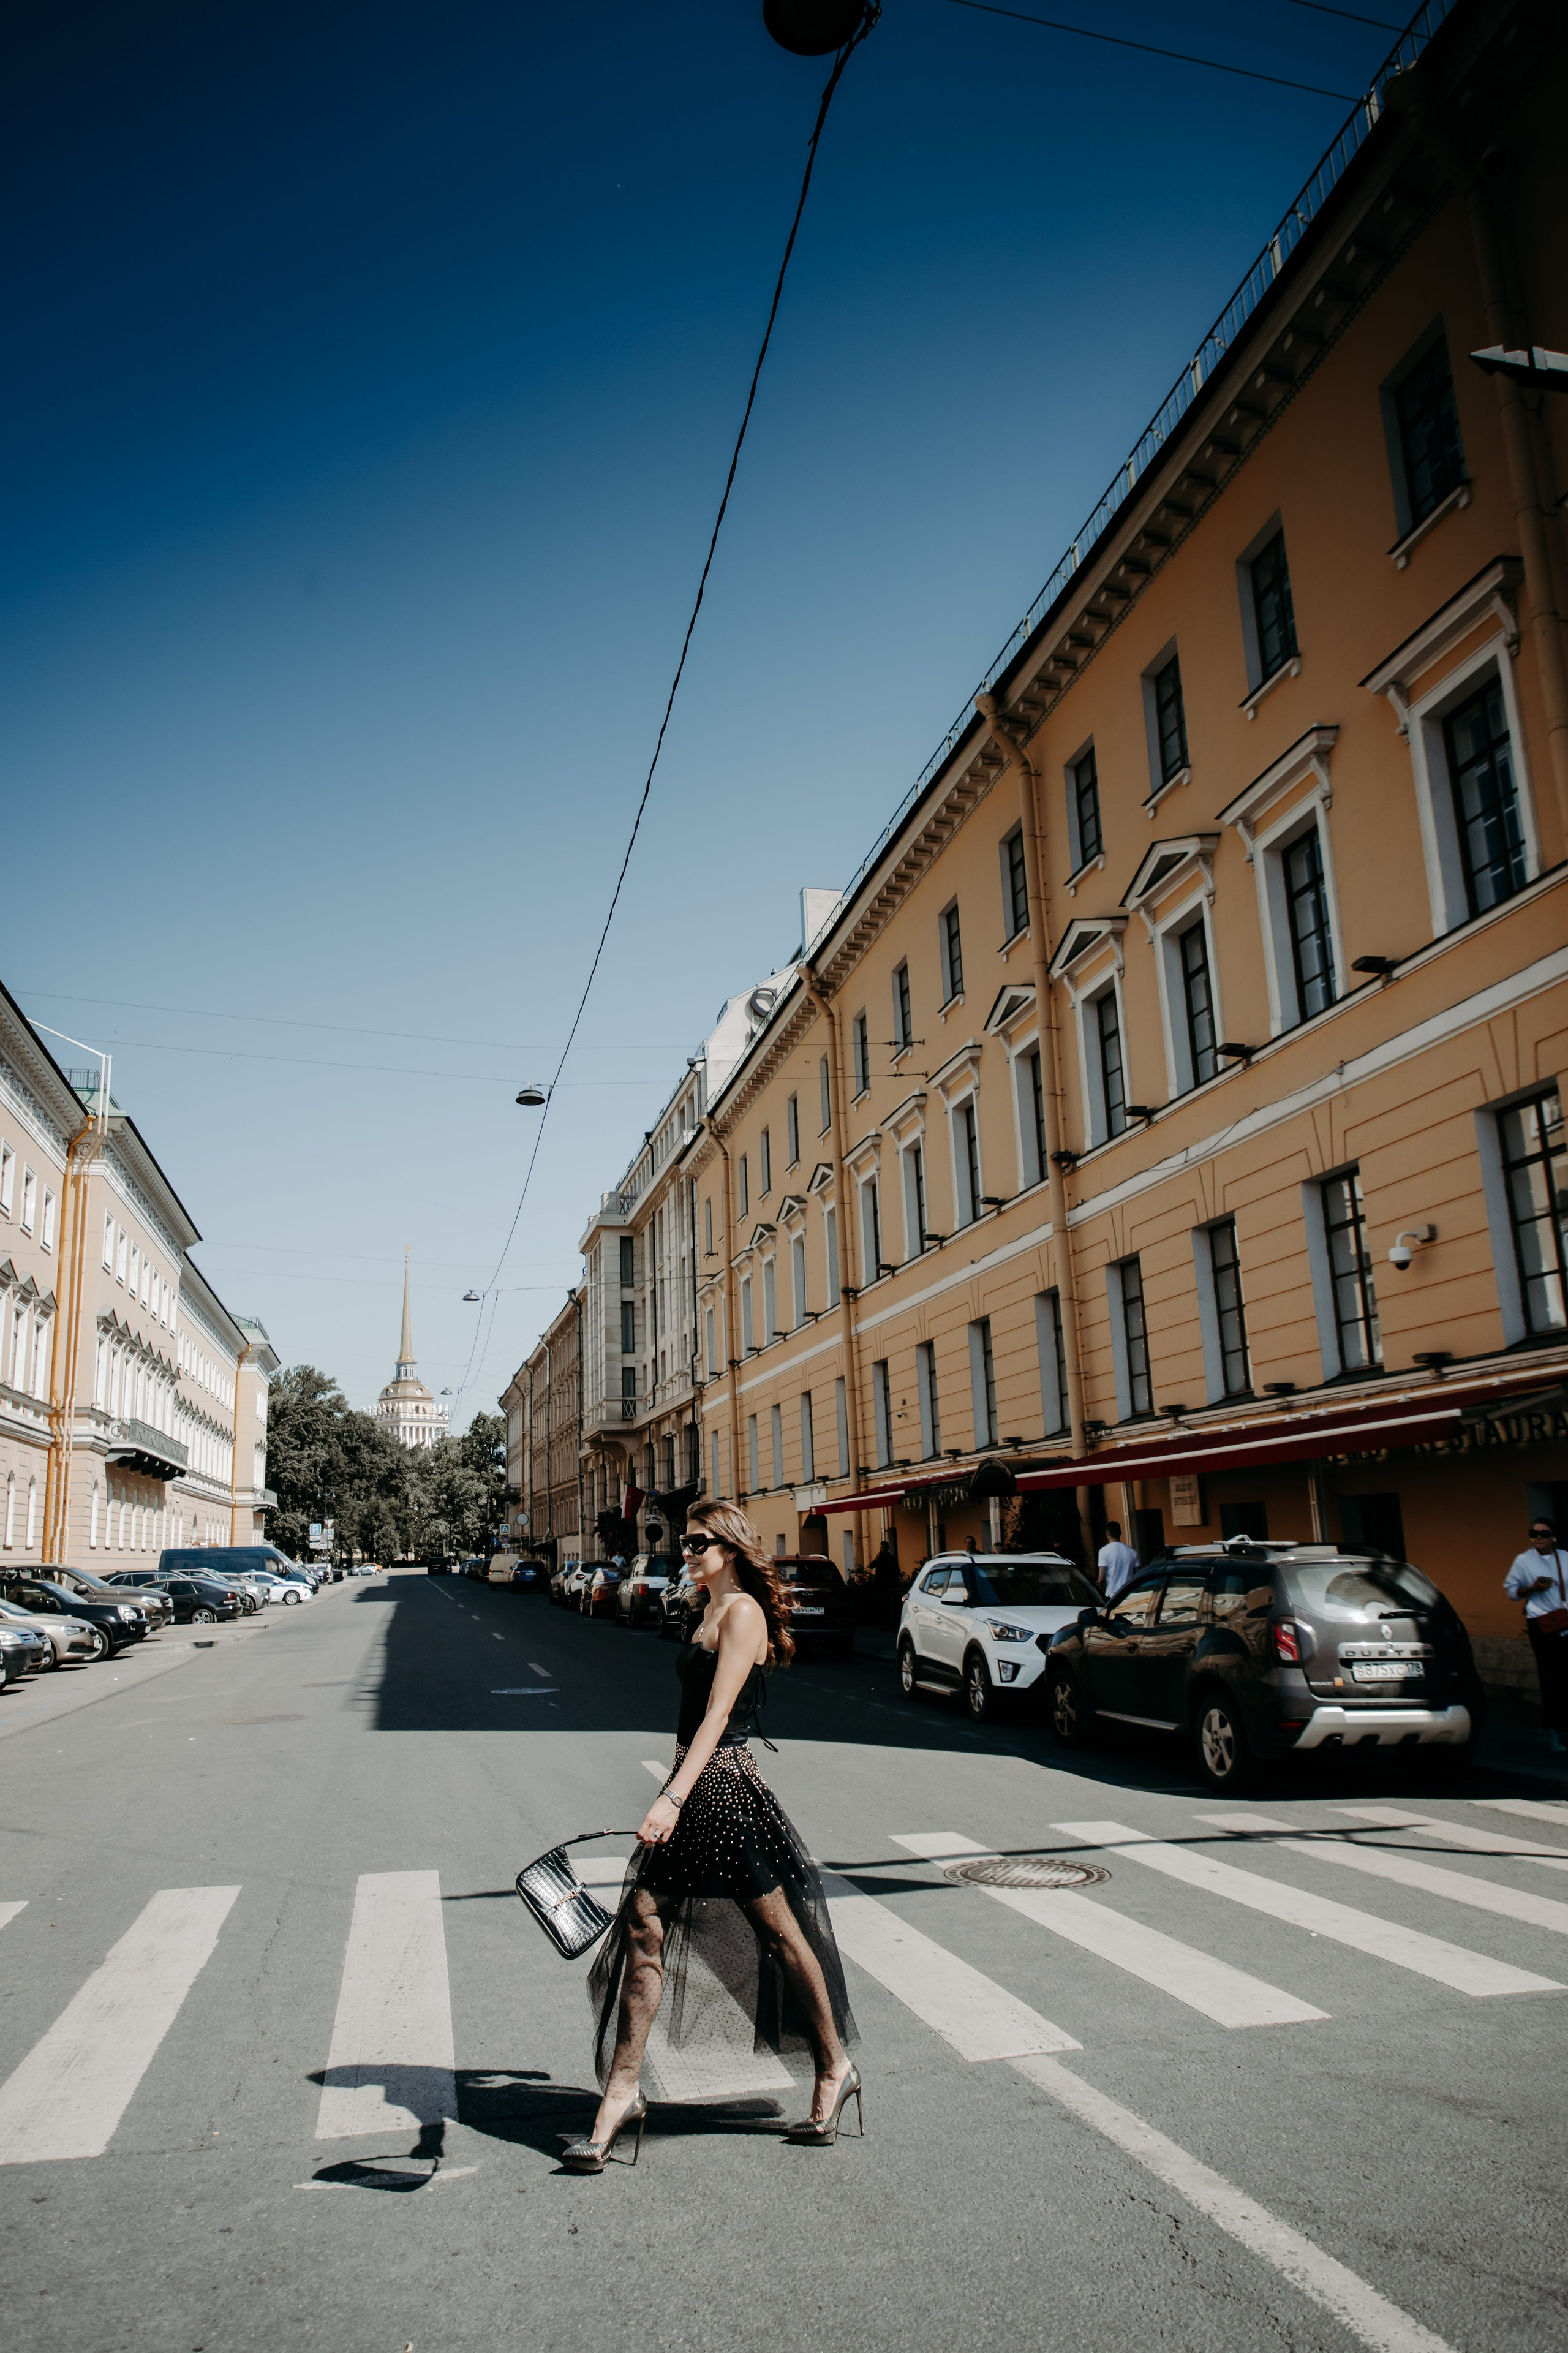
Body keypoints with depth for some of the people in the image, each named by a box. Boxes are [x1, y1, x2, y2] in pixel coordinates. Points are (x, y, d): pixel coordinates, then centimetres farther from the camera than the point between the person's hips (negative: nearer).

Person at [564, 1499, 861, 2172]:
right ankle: (623, 2087, 12)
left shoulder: (743, 1612, -14)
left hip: (724, 1787, -9)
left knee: (780, 1934, 7)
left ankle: (835, 2068, 25)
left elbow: (718, 1714, -22)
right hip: (694, 1783, 9)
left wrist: (673, 1798, -29)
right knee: (643, 1925, 4)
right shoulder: (713, 1611, 14)